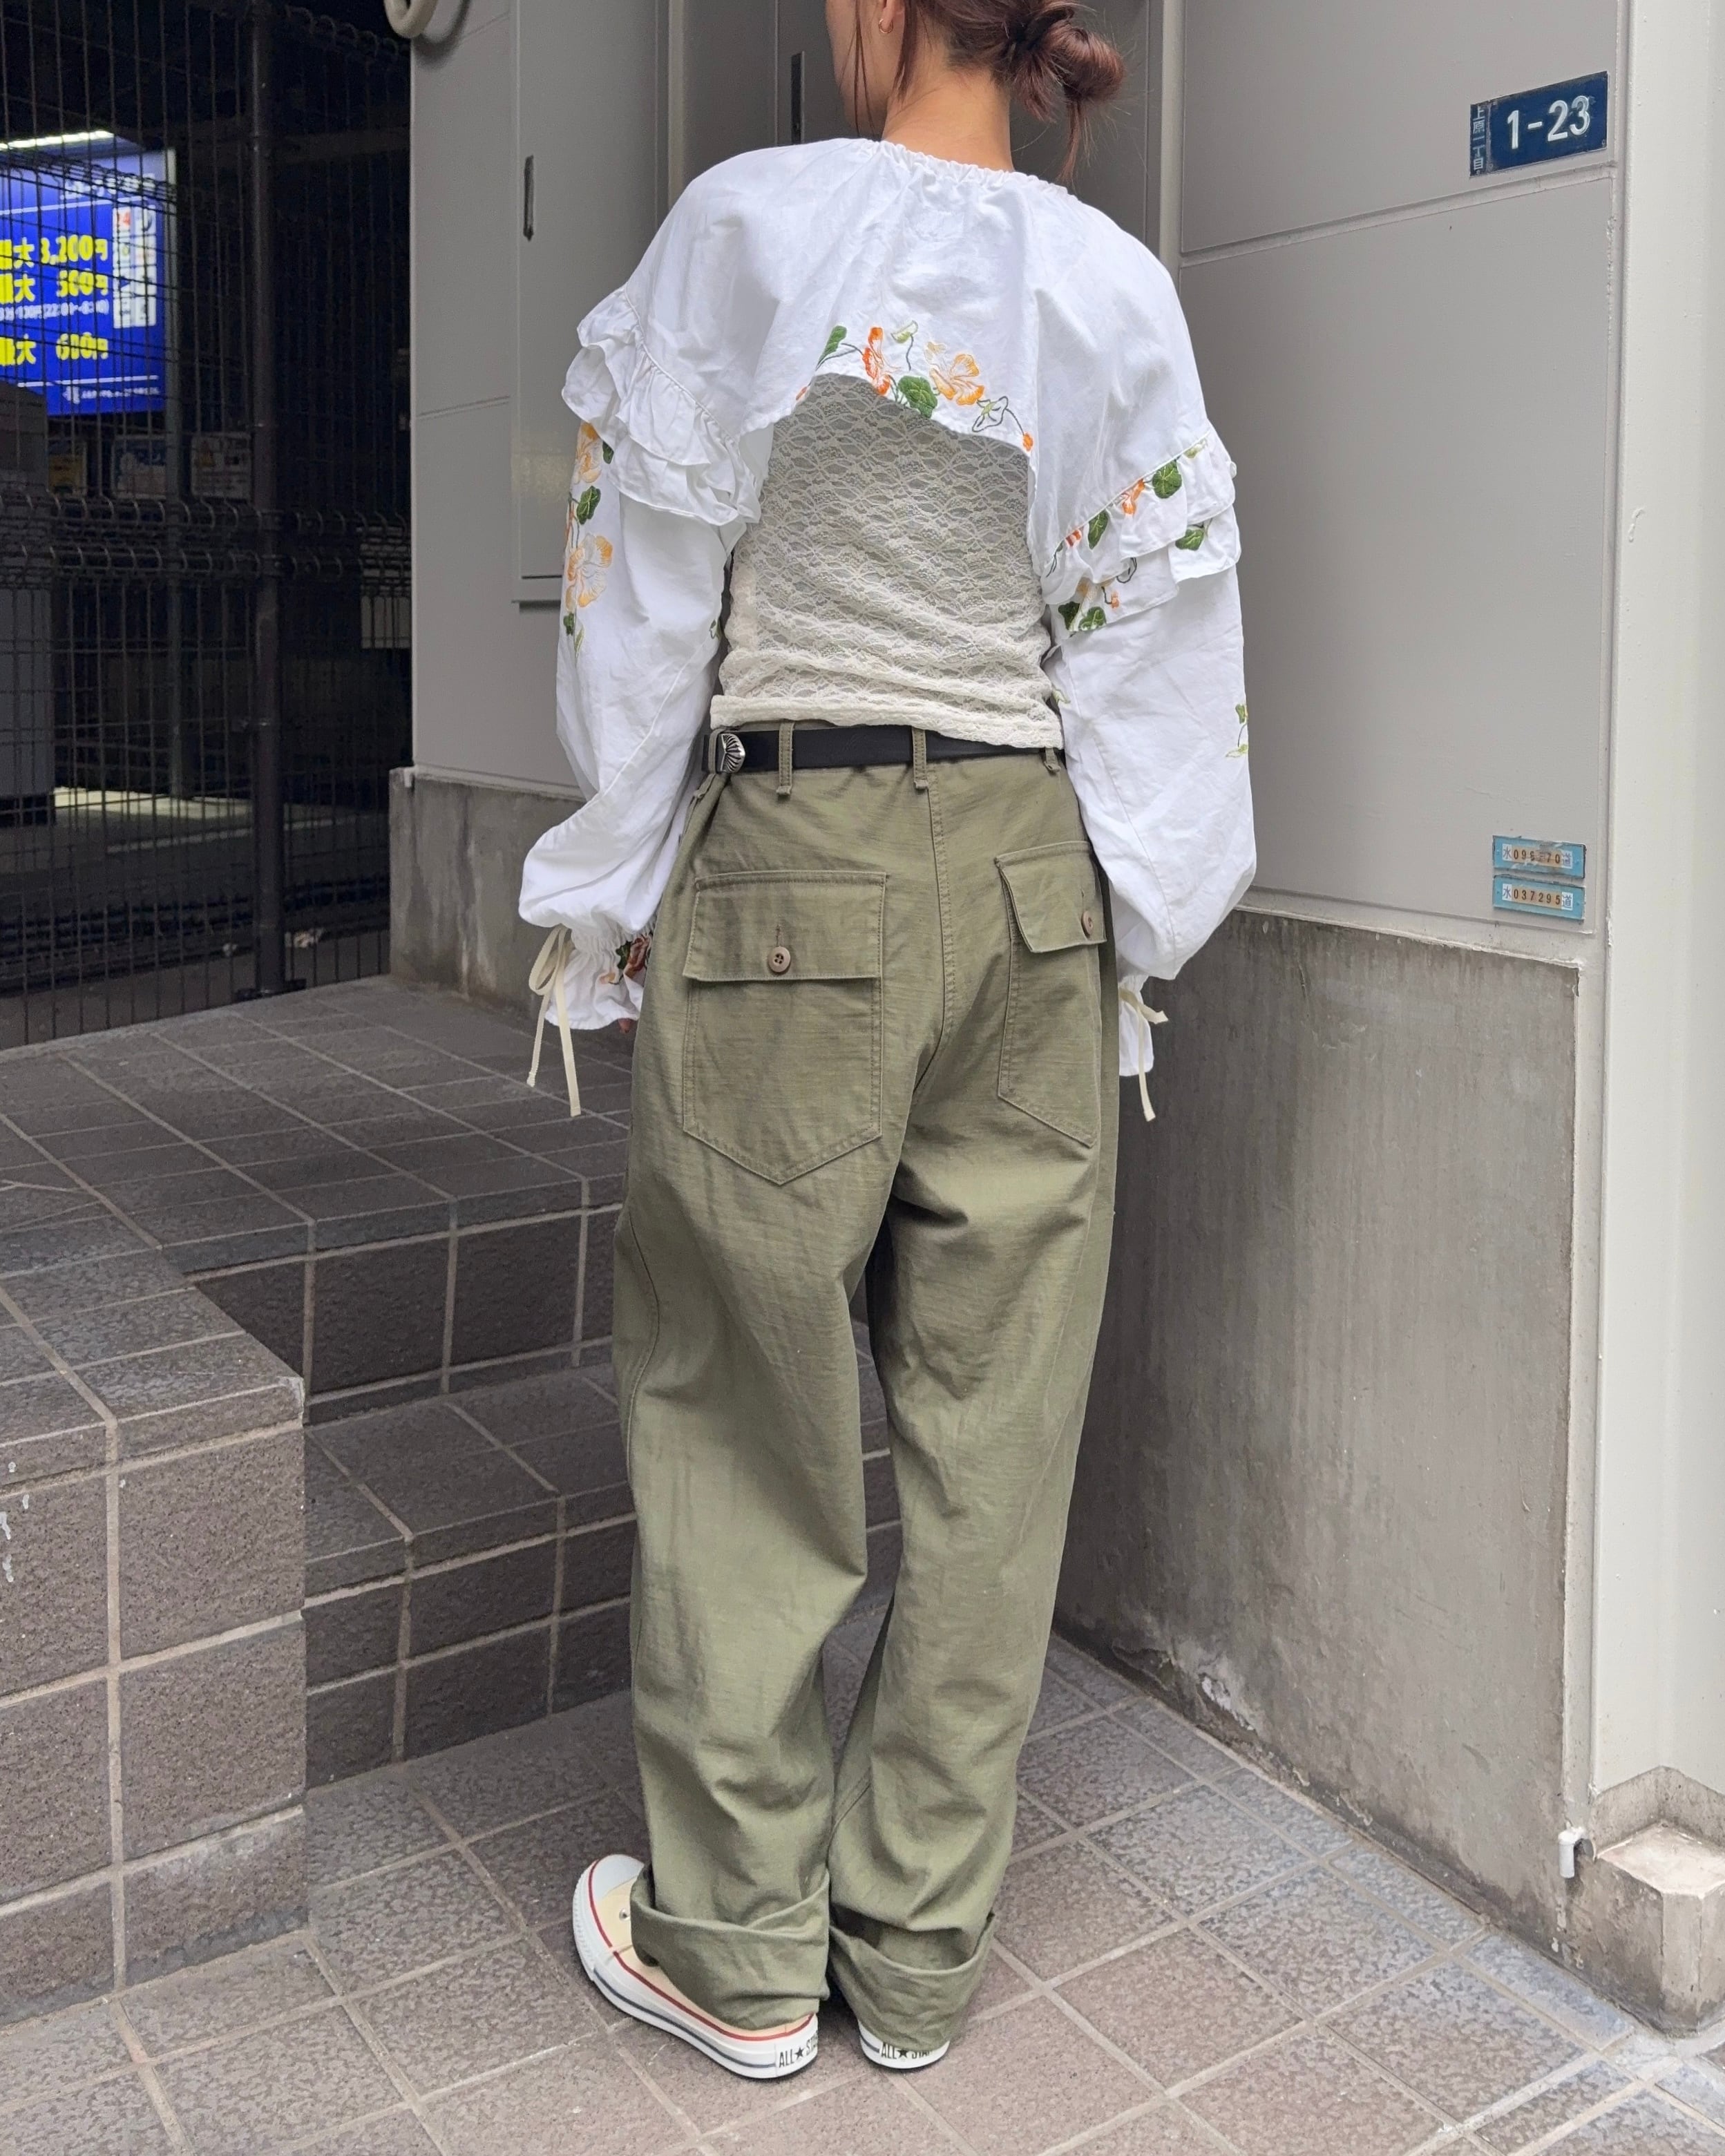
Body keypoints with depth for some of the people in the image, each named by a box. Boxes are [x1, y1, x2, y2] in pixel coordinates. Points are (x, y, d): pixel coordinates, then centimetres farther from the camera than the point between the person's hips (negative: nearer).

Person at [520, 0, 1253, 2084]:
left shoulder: (749, 224, -2)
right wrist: (1124, 926, 12)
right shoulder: (1119, 287, 7)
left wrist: (615, 892, 6)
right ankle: (919, 1950, 25)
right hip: (1037, 884, 4)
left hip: (792, 871, -4)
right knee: (994, 1432, 10)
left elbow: (647, 584, -2)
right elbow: (1157, 634, 6)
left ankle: (739, 1947, 23)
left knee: (744, 1408, 9)